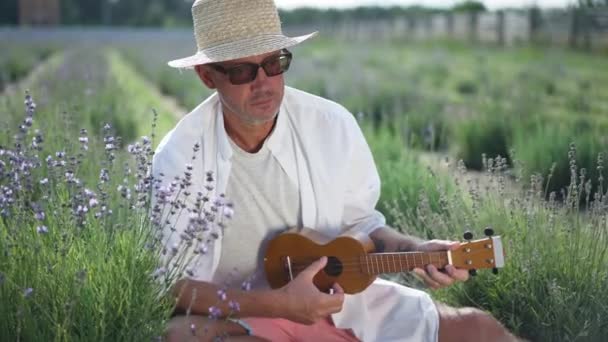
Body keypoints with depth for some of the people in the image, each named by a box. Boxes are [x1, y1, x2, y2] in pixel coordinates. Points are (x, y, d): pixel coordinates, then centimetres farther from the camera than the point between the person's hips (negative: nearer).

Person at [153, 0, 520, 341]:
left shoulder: (332, 124, -8)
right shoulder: (180, 157, -16)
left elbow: (359, 222, 6)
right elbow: (173, 282, -14)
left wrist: (414, 250, -14)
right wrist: (275, 304, -25)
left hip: (336, 294, 2)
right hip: (237, 312, -1)